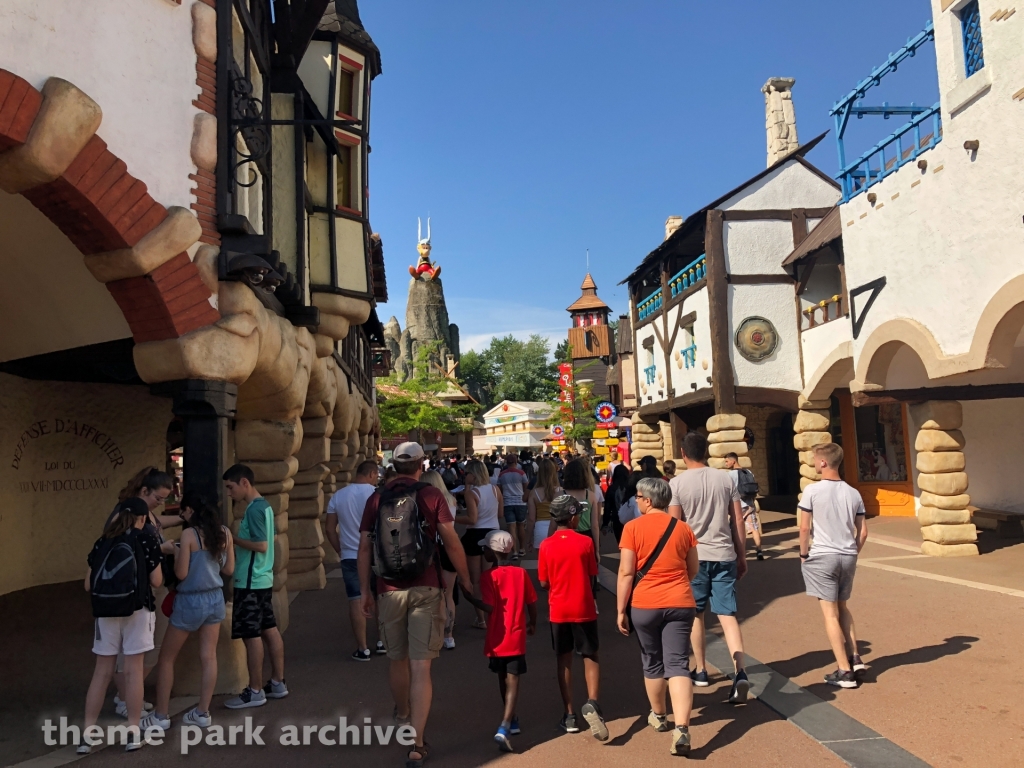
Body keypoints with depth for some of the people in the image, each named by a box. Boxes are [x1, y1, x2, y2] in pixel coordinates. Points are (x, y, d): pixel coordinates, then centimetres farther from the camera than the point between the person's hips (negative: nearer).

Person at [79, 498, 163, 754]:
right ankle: (133, 732, 8)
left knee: (102, 671, 11)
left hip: (105, 612, 3)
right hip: (137, 610, -3)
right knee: (133, 669, 3)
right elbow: (156, 581, -2)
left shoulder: (101, 543, 8)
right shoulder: (147, 540, -2)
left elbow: (88, 585, 10)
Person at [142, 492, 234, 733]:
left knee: (166, 658, 11)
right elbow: (229, 569, 7)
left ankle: (161, 715, 17)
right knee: (209, 657, 11)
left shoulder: (189, 534, -17)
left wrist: (176, 553, 1)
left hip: (191, 602, -5)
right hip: (215, 599, 6)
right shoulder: (224, 533, 0)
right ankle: (202, 712, 17)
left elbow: (181, 574, -14)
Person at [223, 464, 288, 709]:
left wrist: (232, 538, -14)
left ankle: (255, 692, 7)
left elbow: (261, 545, -22)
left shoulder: (254, 509, -17)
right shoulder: (264, 505, 12)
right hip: (263, 579, 10)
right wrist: (236, 539, 11)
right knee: (269, 629, 13)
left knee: (251, 635, -1)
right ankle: (277, 683, 21)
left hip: (251, 582, -10)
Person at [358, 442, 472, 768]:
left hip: (390, 591, 3)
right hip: (426, 589, -2)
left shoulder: (376, 499, 2)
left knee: (398, 660, 21)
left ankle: (403, 715, 45)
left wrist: (364, 590, 11)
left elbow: (365, 548, 2)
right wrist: (465, 580, 6)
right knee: (421, 666, -1)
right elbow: (452, 543, -6)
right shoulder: (432, 496, -5)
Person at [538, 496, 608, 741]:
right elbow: (592, 575, -1)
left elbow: (544, 582, -3)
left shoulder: (546, 545, -7)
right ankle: (592, 703, -9)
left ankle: (569, 715, 15)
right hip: (583, 609, -1)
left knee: (564, 659, 13)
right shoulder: (585, 542, -9)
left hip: (558, 610, 1)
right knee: (590, 656, 12)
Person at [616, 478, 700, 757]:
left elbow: (626, 573, -10)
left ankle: (658, 715, 36)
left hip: (644, 605, -2)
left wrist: (621, 610, -3)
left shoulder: (633, 527, -9)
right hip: (680, 604, 2)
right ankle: (681, 729, -11)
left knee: (652, 662, 17)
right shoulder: (683, 528, 3)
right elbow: (693, 569, 12)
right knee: (677, 664, 1)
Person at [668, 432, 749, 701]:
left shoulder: (677, 483, -7)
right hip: (724, 555, 2)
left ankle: (700, 671, 24)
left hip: (694, 556, -2)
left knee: (696, 614, 15)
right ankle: (740, 672, -10)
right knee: (727, 615, 4)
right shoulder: (725, 479, 2)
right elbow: (738, 521, 4)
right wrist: (741, 556, 13)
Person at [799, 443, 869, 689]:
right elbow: (863, 531, 6)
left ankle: (845, 671, 6)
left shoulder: (812, 490, -11)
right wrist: (853, 553, 18)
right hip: (848, 557, 5)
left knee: (830, 613, 3)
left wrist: (804, 554, 3)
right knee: (842, 607, 23)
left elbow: (804, 527, -10)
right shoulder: (853, 493, 4)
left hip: (822, 557, -5)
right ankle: (854, 658, 19)